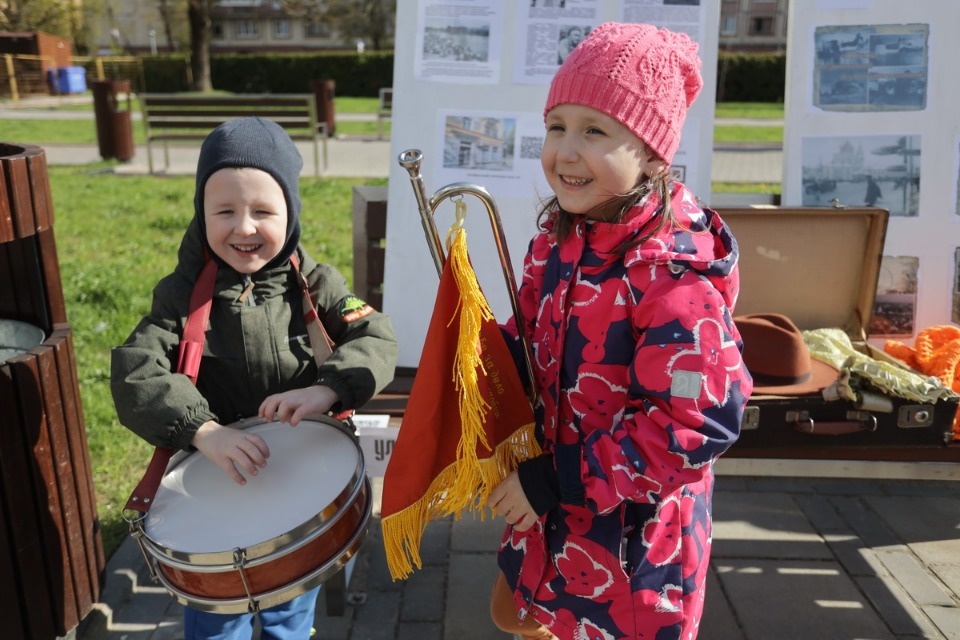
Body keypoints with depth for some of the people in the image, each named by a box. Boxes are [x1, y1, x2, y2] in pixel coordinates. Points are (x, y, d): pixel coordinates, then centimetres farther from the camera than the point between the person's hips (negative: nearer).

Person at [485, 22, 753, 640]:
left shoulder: (673, 272, -28)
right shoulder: (559, 236, -4)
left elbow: (697, 428, -28)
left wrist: (556, 481, -24)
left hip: (633, 527, -7)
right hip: (551, 506, 7)